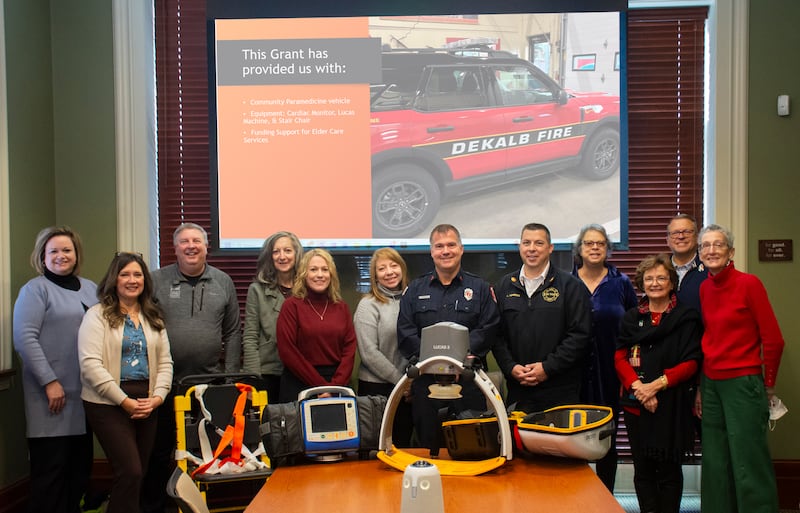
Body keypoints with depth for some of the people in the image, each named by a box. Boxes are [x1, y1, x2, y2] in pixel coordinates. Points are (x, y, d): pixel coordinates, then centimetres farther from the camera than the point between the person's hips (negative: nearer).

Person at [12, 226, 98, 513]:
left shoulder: (90, 289, 15)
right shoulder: (35, 289, -2)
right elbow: (24, 338, -11)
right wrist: (50, 381, -16)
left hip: (86, 395, 6)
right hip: (52, 393, -5)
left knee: (80, 465, 9)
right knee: (51, 466, -3)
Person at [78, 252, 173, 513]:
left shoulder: (153, 318, 14)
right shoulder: (97, 315, -4)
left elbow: (165, 361, 12)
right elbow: (91, 365, -13)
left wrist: (158, 396, -5)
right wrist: (124, 401, -15)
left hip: (146, 404, 5)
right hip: (109, 403, -5)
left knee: (138, 473, 8)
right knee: (130, 472, -12)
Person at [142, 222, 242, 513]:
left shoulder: (223, 283, 8)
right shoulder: (157, 281, 2)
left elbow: (232, 333, 10)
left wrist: (230, 375, 4)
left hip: (209, 381, 2)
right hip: (166, 381, -1)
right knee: (160, 450, 7)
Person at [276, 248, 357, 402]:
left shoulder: (342, 307, 9)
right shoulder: (291, 306, -3)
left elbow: (349, 349, 3)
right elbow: (287, 352, -10)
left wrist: (335, 386, -11)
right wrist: (321, 385, -13)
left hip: (338, 386, 3)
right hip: (299, 386, -3)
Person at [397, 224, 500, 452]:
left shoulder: (481, 289, 9)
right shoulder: (415, 290, 13)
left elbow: (488, 329, -2)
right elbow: (405, 332, 3)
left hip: (468, 381, -1)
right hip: (425, 380, 1)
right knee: (428, 444, 5)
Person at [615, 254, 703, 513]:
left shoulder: (686, 317, 2)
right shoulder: (631, 318, 12)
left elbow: (690, 363, -4)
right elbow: (619, 358, 5)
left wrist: (657, 384, -16)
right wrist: (637, 386, -12)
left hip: (672, 405, -3)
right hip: (636, 404, 3)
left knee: (669, 469, 3)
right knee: (643, 469, 6)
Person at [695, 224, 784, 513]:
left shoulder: (749, 284, -10)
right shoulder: (704, 289, 8)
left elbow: (773, 340, -8)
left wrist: (768, 385, 1)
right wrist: (701, 388, 13)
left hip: (743, 383, -6)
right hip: (711, 384, 6)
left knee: (748, 466, -2)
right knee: (715, 465, 12)